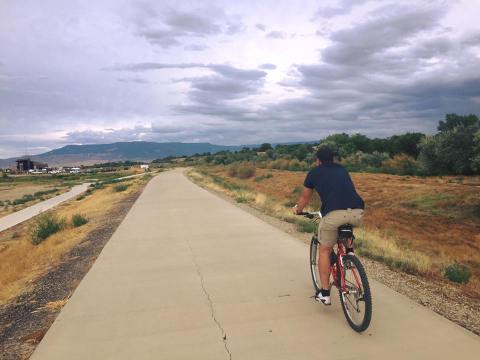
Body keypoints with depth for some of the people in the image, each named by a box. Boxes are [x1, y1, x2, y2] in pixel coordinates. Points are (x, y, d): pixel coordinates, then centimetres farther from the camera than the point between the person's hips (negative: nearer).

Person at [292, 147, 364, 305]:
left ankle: (325, 293, 18)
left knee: (324, 251, 17)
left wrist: (297, 210, 53)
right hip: (357, 211, 4)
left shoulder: (314, 172, 21)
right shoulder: (342, 169, 29)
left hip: (334, 213, -3)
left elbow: (304, 198, 33)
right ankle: (349, 252, 28)